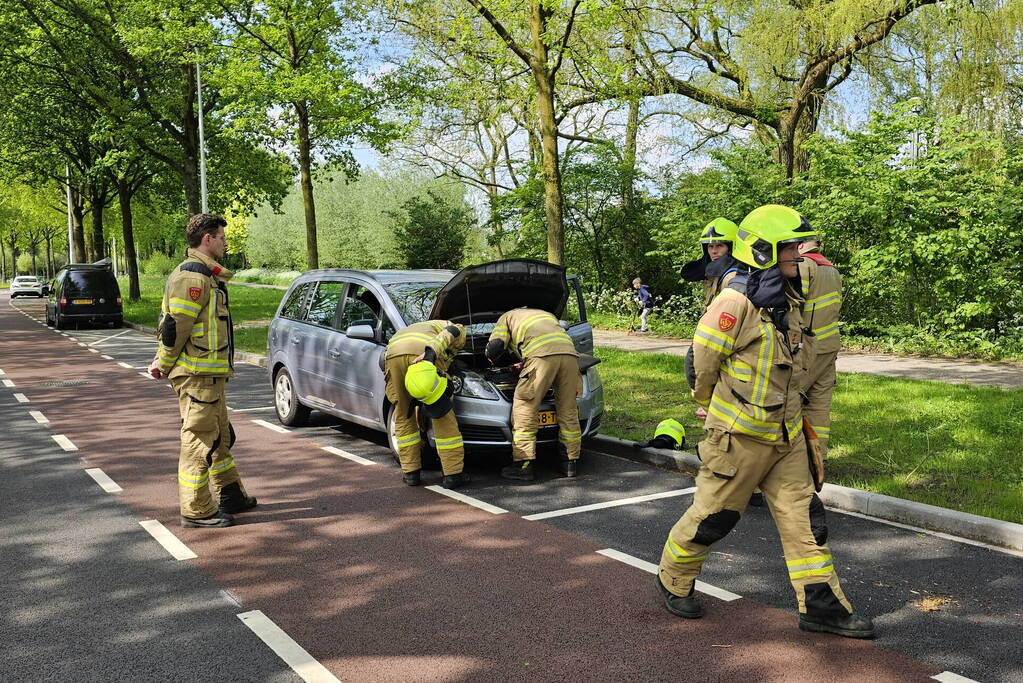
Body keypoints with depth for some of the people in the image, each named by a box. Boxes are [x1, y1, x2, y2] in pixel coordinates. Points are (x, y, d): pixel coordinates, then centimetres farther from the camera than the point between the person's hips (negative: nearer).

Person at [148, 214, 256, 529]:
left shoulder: (204, 275, 18)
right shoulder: (194, 276, -16)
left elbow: (169, 323, 21)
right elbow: (176, 325, -20)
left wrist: (163, 360, 16)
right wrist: (165, 364, -10)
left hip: (211, 375, 11)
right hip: (197, 374, -11)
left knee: (220, 437, 19)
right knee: (199, 441, -4)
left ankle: (230, 496, 31)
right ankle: (196, 511, 3)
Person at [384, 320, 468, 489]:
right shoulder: (459, 331, 31)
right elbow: (451, 332, 3)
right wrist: (431, 353, -13)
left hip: (392, 353, 5)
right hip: (421, 354, -4)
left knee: (403, 417, 19)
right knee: (443, 416, 7)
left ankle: (410, 472, 21)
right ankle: (453, 474, 11)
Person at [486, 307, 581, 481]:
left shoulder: (507, 318, 27)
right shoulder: (546, 314, 44)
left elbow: (494, 346, 11)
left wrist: (493, 359, 34)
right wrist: (525, 364, 43)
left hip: (542, 355, -6)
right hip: (569, 353, 6)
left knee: (524, 408, 2)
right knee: (568, 411, 14)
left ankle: (523, 466, 1)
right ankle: (571, 462, 20)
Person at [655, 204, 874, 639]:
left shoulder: (786, 302, 8)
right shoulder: (736, 303, -19)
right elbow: (701, 362, -12)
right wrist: (713, 410, 4)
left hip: (785, 435, 8)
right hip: (740, 436, -7)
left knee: (803, 516, 7)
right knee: (712, 515, 5)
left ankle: (821, 605, 14)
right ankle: (673, 581, 27)